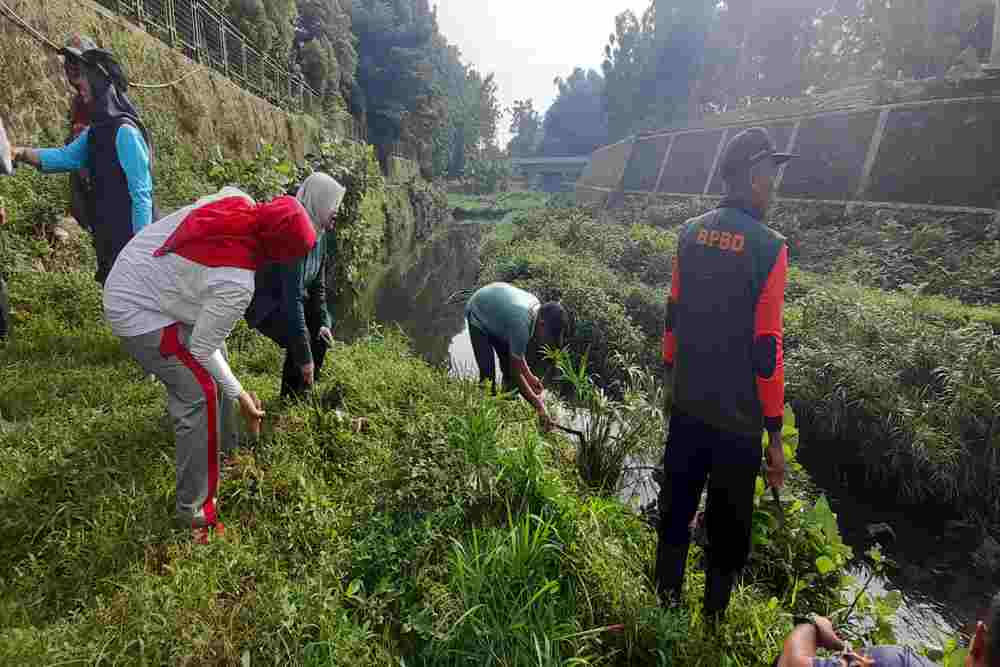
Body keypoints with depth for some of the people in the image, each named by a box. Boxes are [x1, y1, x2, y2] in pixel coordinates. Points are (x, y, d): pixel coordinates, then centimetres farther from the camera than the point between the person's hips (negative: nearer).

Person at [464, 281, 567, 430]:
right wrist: (539, 406, -26)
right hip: (479, 314, -7)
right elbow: (516, 373, -30)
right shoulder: (522, 324, -39)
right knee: (488, 374, -16)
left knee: (509, 366, 4)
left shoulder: (537, 306, -17)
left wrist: (529, 376, -6)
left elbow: (517, 352, -1)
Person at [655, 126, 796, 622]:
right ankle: (713, 622, 34)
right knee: (727, 527, 15)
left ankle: (666, 601, 40)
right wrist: (775, 435, -7)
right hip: (737, 417, -5)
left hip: (686, 405, 5)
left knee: (676, 507, 20)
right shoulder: (768, 247, -16)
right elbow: (767, 348, -16)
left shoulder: (691, 232, 0)